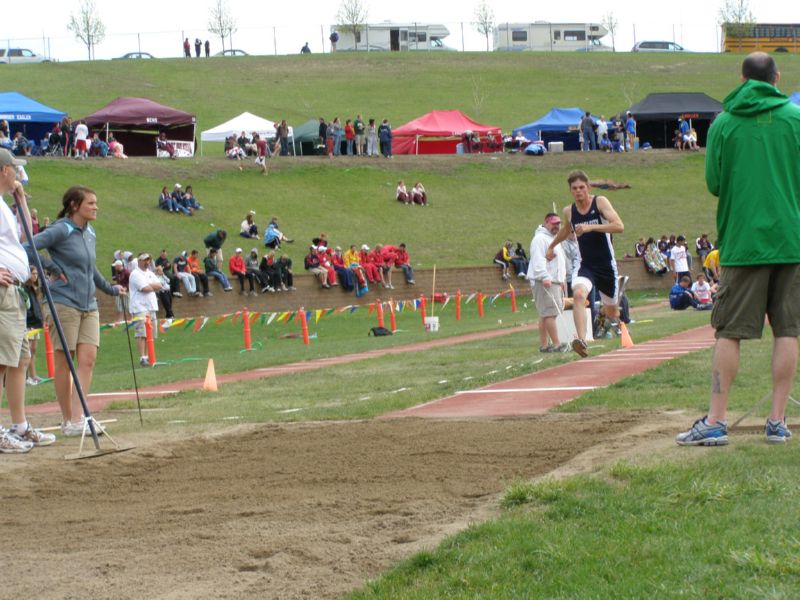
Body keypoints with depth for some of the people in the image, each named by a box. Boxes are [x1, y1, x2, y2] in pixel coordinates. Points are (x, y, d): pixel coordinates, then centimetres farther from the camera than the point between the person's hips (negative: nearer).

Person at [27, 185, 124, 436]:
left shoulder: (90, 234, 14)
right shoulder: (62, 231, -10)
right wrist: (53, 268, -14)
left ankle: (77, 419, -6)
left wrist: (110, 289, 32)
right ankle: (68, 420, 7)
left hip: (89, 305, 7)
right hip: (64, 303, -7)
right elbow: (29, 247, -20)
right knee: (64, 362, 1)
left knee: (88, 360, -5)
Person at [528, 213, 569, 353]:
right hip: (544, 283, -10)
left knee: (545, 315, 9)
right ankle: (557, 345, -16)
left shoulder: (553, 239, 24)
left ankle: (544, 345, 10)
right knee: (550, 313, -12)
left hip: (554, 282, 10)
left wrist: (562, 281, 29)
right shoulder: (540, 239, -9)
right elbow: (538, 260, -20)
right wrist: (545, 277, -29)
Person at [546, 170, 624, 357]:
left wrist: (591, 227, -30)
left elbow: (619, 226, -21)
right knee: (578, 294, -31)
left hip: (606, 265, -2)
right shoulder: (569, 211, 4)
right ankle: (581, 340, -42)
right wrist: (551, 246, 42)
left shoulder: (600, 202, -8)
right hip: (585, 266, 2)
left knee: (612, 312, 12)